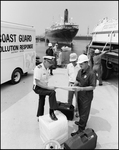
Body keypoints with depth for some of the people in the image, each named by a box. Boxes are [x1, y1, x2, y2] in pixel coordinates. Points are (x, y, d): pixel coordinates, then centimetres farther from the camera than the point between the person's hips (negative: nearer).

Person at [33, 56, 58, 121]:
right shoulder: (38, 68, -25)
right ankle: (51, 112, -18)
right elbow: (37, 83, -28)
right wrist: (48, 87, -30)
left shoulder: (46, 68, 2)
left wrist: (48, 87, 3)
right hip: (37, 88, -9)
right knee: (52, 92, -29)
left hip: (43, 88, 9)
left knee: (41, 103, 21)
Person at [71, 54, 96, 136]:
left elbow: (93, 87, -20)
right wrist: (74, 85, -9)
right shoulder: (80, 71, 0)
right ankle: (82, 122, 48)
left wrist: (81, 88, -26)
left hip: (87, 96, -7)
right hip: (80, 95, 7)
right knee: (80, 110, 24)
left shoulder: (91, 73, -22)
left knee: (84, 113, 7)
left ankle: (81, 130, 21)